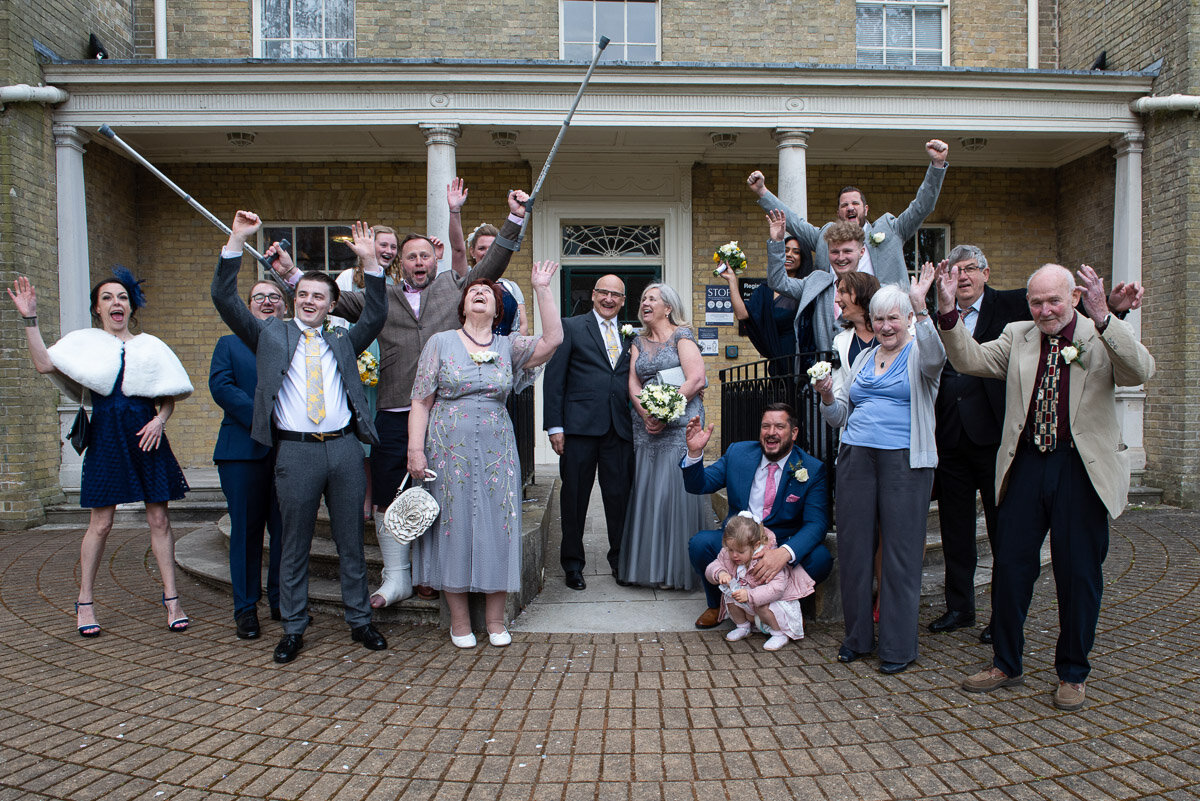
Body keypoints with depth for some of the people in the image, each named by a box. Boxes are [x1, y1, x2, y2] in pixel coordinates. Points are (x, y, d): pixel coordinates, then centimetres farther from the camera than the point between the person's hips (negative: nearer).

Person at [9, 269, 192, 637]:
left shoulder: (150, 346, 12)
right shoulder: (85, 342, 8)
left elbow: (170, 396, 11)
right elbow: (44, 364, -9)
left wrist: (160, 420, -7)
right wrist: (30, 319, -13)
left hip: (146, 437, 1)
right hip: (106, 438, -1)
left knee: (159, 519, 3)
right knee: (101, 523, 1)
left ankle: (171, 600, 10)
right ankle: (85, 602, 17)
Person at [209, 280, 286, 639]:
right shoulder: (229, 344, 15)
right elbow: (220, 385, -2)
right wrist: (261, 417, -15)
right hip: (244, 449, 0)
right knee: (245, 528, 2)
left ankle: (282, 601, 17)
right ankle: (246, 608, 12)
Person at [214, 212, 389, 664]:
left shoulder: (343, 341, 15)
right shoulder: (271, 335, 11)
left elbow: (376, 316, 2)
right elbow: (224, 300, 3)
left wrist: (370, 262, -7)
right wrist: (237, 241, -5)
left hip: (344, 448, 2)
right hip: (295, 451, -1)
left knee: (351, 541, 9)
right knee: (294, 545, 6)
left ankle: (359, 621, 21)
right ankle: (293, 629, 19)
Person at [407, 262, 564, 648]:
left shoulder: (509, 347, 8)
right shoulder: (440, 343, 4)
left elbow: (552, 340, -9)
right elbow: (421, 402, 1)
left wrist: (541, 289, -11)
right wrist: (415, 450, -8)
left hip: (497, 452, 2)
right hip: (450, 451, -1)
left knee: (497, 528, 4)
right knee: (455, 528, 3)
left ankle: (495, 620, 18)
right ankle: (459, 621, 17)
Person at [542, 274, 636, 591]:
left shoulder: (629, 335, 16)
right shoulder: (571, 327, 4)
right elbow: (553, 378, -1)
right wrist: (554, 426, -8)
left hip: (620, 428, 3)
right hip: (580, 425, -3)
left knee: (620, 495, 7)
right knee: (575, 496, 6)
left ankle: (620, 559, 24)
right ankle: (573, 564, 20)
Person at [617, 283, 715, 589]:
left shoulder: (682, 335, 1)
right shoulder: (639, 341, 16)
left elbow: (696, 380, -10)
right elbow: (633, 383, 9)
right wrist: (646, 414, -9)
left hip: (679, 424, -5)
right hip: (646, 426, 5)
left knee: (675, 489, -6)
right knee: (647, 491, 3)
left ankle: (679, 568, 3)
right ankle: (651, 565, 12)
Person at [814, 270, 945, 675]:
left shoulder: (919, 354, 3)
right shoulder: (863, 358, 17)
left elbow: (935, 357, -24)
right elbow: (841, 416, 18)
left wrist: (921, 308, -33)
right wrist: (828, 397, -3)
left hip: (904, 460, -5)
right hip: (856, 458, 5)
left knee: (901, 550, 0)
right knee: (853, 546, 7)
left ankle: (898, 645, 13)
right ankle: (858, 636, 22)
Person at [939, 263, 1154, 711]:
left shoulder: (1104, 339, -1)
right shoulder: (1017, 338, 9)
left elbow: (1141, 372, -19)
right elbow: (970, 361, -1)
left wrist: (1102, 317, -32)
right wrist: (948, 313, -15)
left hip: (1081, 470, -2)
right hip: (1025, 467, 3)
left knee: (1078, 574, 7)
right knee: (1009, 567, 8)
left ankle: (1073, 674, 26)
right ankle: (1006, 664, 25)